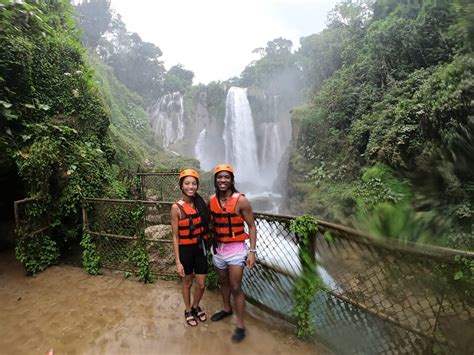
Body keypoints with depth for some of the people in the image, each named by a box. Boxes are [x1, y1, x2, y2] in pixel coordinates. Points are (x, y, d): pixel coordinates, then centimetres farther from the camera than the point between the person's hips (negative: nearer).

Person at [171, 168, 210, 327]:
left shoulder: (200, 203, -3)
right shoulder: (176, 207, -15)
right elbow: (175, 236, -12)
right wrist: (178, 261, -12)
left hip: (200, 248, 4)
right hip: (185, 249, -4)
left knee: (201, 284, 14)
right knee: (187, 283, 16)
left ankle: (196, 307, 43)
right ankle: (188, 310, 42)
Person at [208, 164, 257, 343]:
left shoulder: (241, 200, -16)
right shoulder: (211, 200, -2)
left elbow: (251, 226, -10)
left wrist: (252, 251, -14)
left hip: (236, 249, -5)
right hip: (218, 248, 5)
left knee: (236, 288, 0)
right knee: (223, 282, 21)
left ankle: (240, 325, 15)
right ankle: (227, 309, 44)